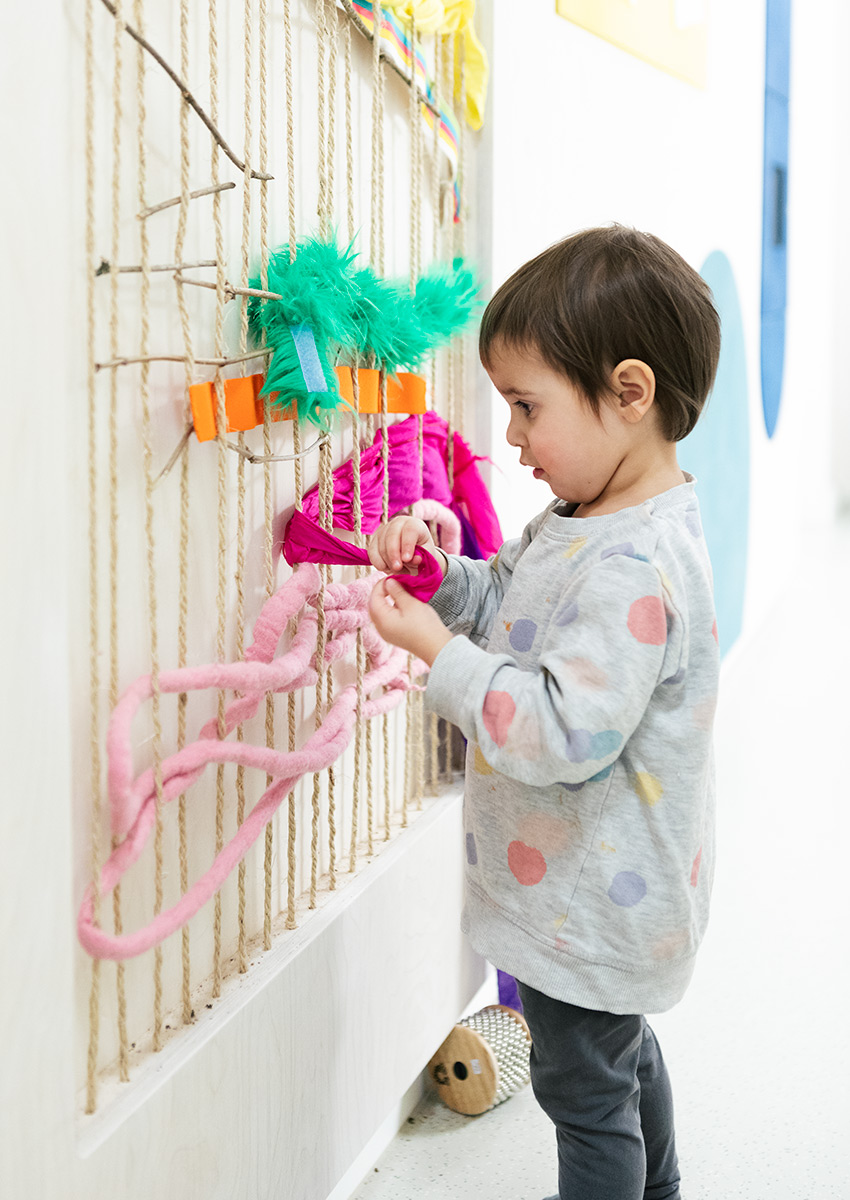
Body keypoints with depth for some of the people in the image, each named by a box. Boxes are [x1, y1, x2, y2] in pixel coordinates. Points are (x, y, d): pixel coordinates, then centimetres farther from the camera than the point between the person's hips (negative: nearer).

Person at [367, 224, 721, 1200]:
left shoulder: (633, 569, -31)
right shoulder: (586, 518, 1)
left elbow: (567, 735, -35)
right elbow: (509, 602, 15)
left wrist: (439, 653, -28)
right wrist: (440, 570, -5)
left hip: (588, 907, -11)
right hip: (602, 889, 11)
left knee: (585, 1086, 9)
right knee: (621, 1049, 30)